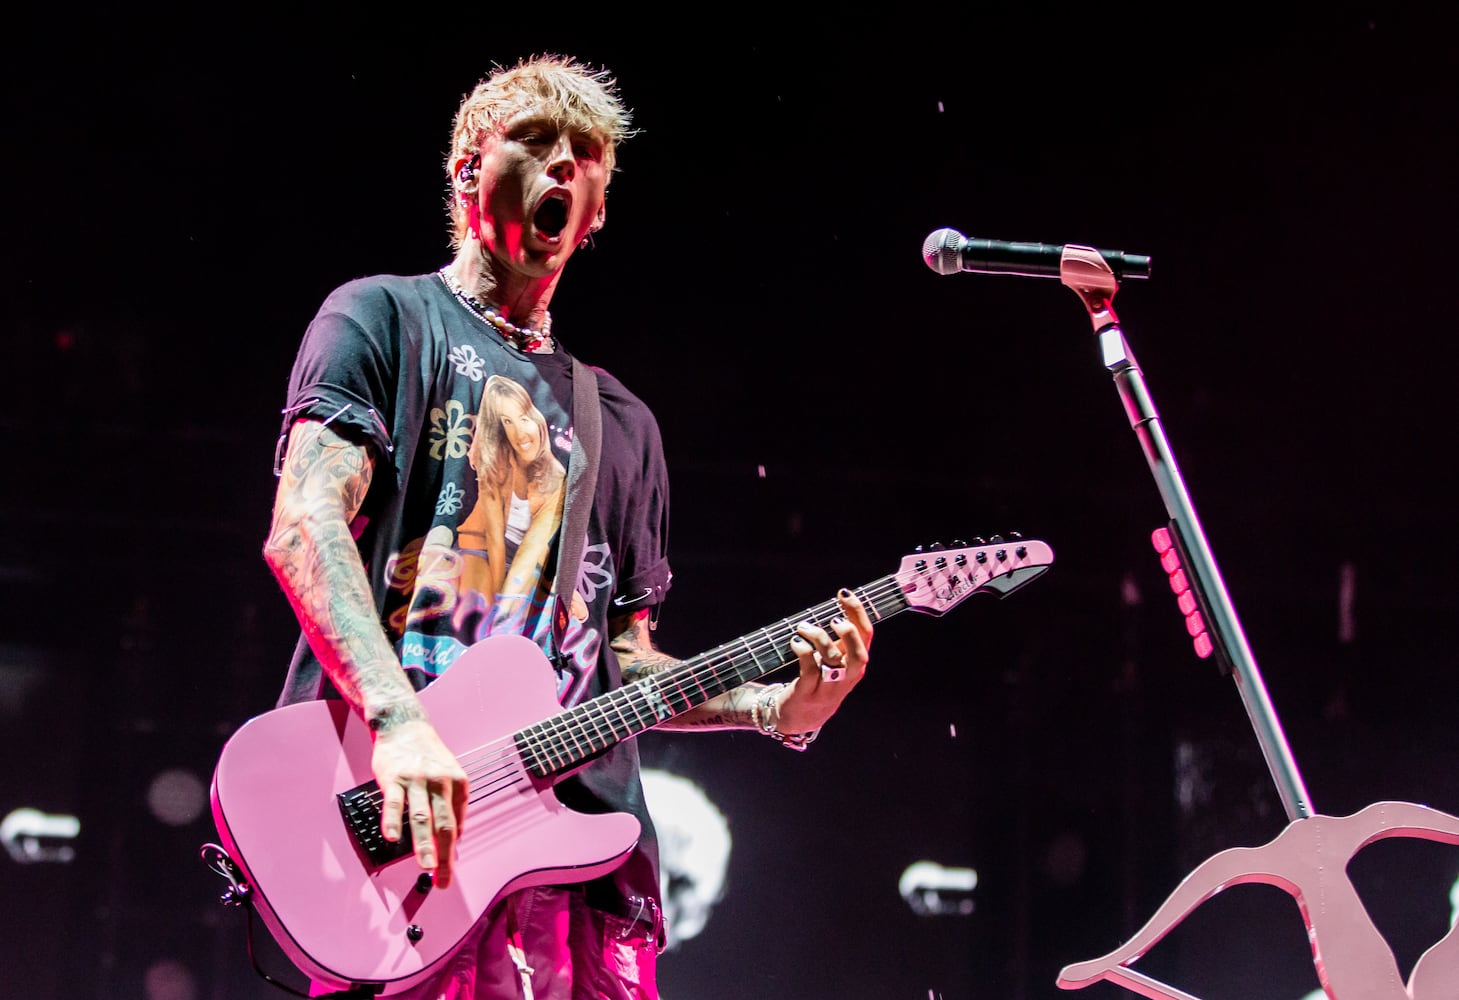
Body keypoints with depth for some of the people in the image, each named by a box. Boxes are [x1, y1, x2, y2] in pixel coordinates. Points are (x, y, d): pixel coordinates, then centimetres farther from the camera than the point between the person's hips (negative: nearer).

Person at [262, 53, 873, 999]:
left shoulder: (623, 422, 27)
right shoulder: (384, 317, 9)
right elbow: (302, 528, -6)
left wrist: (777, 707, 6)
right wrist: (397, 719, -22)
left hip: (586, 837, 6)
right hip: (404, 813, -5)